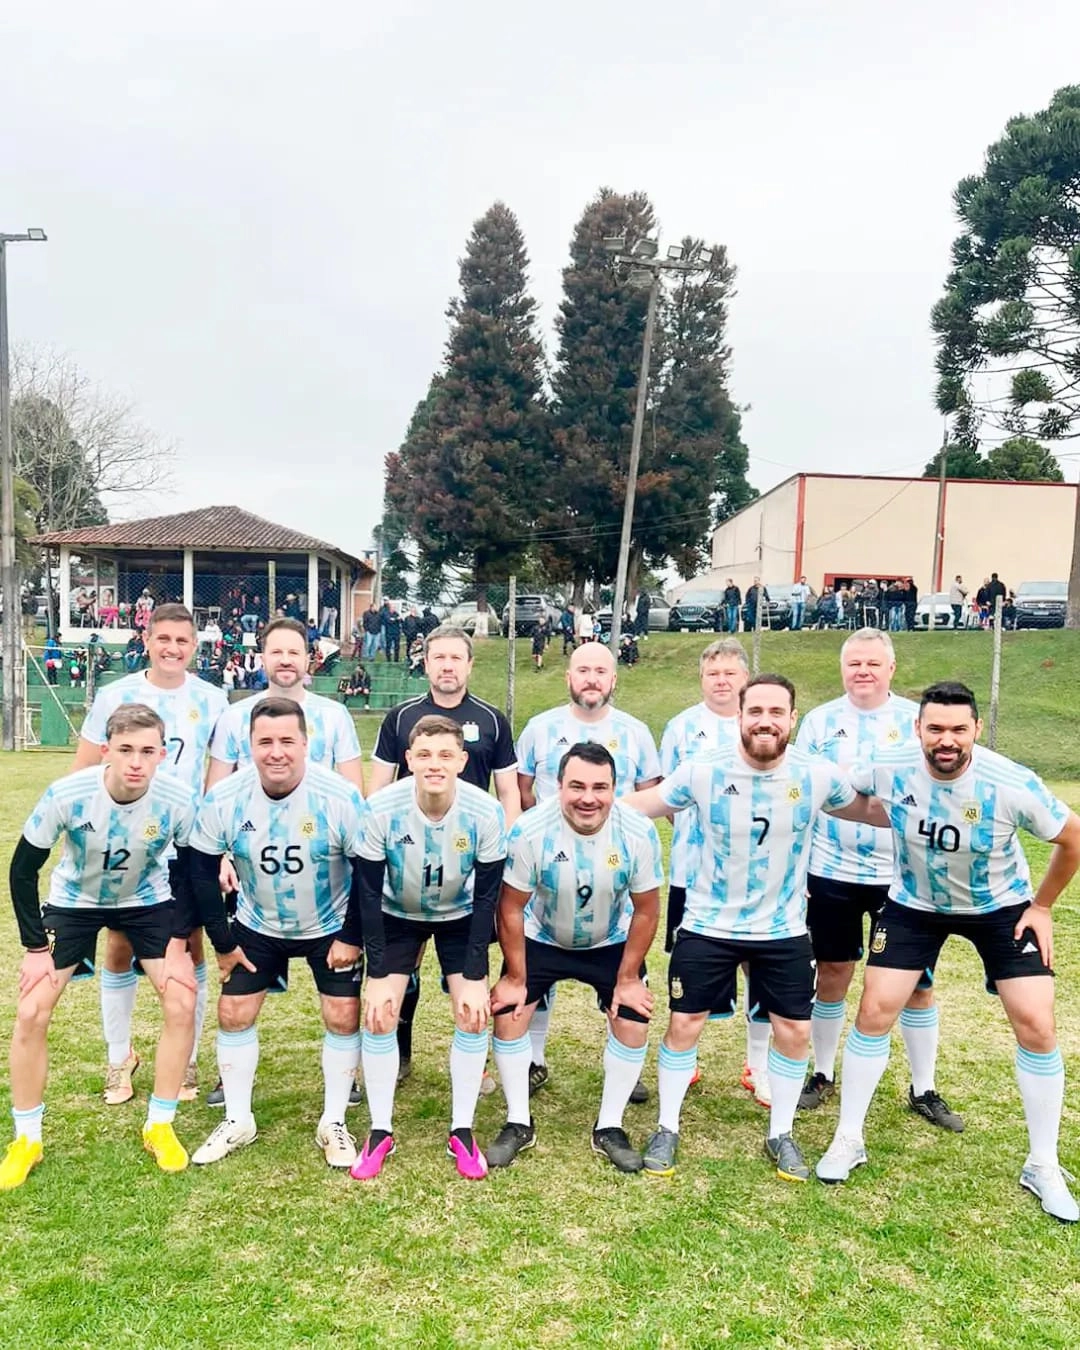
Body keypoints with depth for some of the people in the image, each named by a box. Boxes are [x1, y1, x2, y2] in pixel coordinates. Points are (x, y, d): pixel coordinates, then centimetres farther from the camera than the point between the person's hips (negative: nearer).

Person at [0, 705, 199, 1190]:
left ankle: (159, 1127, 9)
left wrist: (178, 941, -13)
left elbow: (192, 872, -10)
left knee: (182, 1003, -11)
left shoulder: (177, 802, -30)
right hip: (74, 900, 0)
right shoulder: (66, 795, -32)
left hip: (147, 901, 1)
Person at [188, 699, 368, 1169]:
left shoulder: (341, 798, -28)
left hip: (330, 927, -2)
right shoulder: (223, 800, -21)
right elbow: (202, 871, -8)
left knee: (343, 1015, -3)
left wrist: (352, 936, -14)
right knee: (234, 1012, 3)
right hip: (257, 926, 2)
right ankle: (237, 1121, 22)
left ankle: (333, 1124, 16)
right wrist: (223, 943, -5)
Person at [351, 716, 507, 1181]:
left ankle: (462, 1132, 9)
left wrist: (474, 979, -18)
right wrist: (378, 975, -19)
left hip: (460, 917, 0)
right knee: (378, 1014, -8)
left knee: (474, 1015, -8)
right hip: (396, 915, 0)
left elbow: (487, 898, -19)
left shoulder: (486, 813, -30)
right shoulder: (381, 809, -31)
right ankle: (380, 1132, 10)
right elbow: (369, 894, -19)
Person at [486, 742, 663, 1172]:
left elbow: (646, 910, -14)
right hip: (540, 939, 0)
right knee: (508, 1016, -9)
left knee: (633, 1023, -9)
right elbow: (512, 907, -18)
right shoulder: (530, 831, -32)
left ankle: (609, 1128, 12)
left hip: (611, 943, 1)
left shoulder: (638, 833, -28)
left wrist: (627, 979, -10)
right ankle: (518, 1123, 11)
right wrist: (515, 977, -12)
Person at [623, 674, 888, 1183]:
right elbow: (643, 804, -4)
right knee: (684, 1024, 6)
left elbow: (865, 808, 9)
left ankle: (780, 1135, 31)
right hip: (707, 925, -1)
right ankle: (667, 1129, 27)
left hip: (783, 929, 2)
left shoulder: (818, 776, -12)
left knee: (795, 1031, 8)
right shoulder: (703, 771, -17)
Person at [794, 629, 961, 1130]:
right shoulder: (819, 721, 2)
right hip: (832, 871, 0)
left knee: (916, 982, 6)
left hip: (903, 873, 0)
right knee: (832, 976, 11)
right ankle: (823, 1074, 28)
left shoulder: (917, 719, 0)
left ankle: (923, 1089, 23)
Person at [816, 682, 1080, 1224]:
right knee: (874, 1011, -3)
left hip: (1001, 907, -1)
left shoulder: (1013, 786, -30)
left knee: (1036, 1026, -6)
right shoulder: (886, 767, -26)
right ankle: (848, 1141, 14)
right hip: (914, 904, 1)